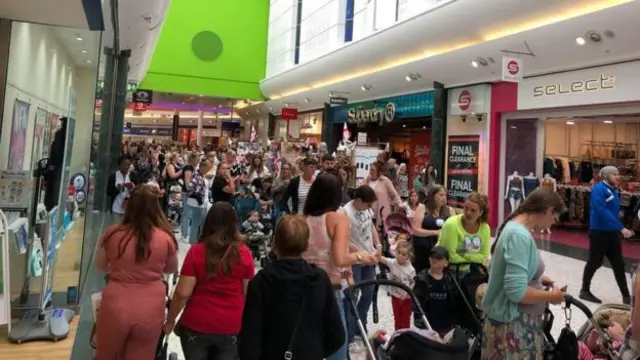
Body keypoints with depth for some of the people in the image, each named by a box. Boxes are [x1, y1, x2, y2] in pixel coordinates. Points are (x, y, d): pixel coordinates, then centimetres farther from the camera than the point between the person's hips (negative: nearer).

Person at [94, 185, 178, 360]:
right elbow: (172, 269, 8)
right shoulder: (166, 239, -11)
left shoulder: (112, 233, -8)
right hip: (150, 310, 0)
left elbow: (100, 265, 11)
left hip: (115, 307, 1)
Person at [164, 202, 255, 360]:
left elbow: (182, 293, -12)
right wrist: (242, 322, 15)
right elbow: (247, 294, -1)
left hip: (196, 325, 0)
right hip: (231, 327, 1)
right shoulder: (244, 254, -8)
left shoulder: (197, 251, -12)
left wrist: (170, 321, 3)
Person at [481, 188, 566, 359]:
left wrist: (536, 279, 9)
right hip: (513, 324, -10)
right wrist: (551, 296, -15)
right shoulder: (520, 235, -24)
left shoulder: (515, 227, 6)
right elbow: (517, 291, -28)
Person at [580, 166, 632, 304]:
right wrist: (621, 228, -29)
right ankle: (585, 291, 19)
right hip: (599, 232, -8)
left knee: (619, 264, 11)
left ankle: (626, 295, 20)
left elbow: (615, 211, 16)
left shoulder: (614, 190, 9)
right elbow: (603, 211, -26)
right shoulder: (599, 189, -16)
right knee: (594, 262, 3)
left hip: (613, 233, 8)